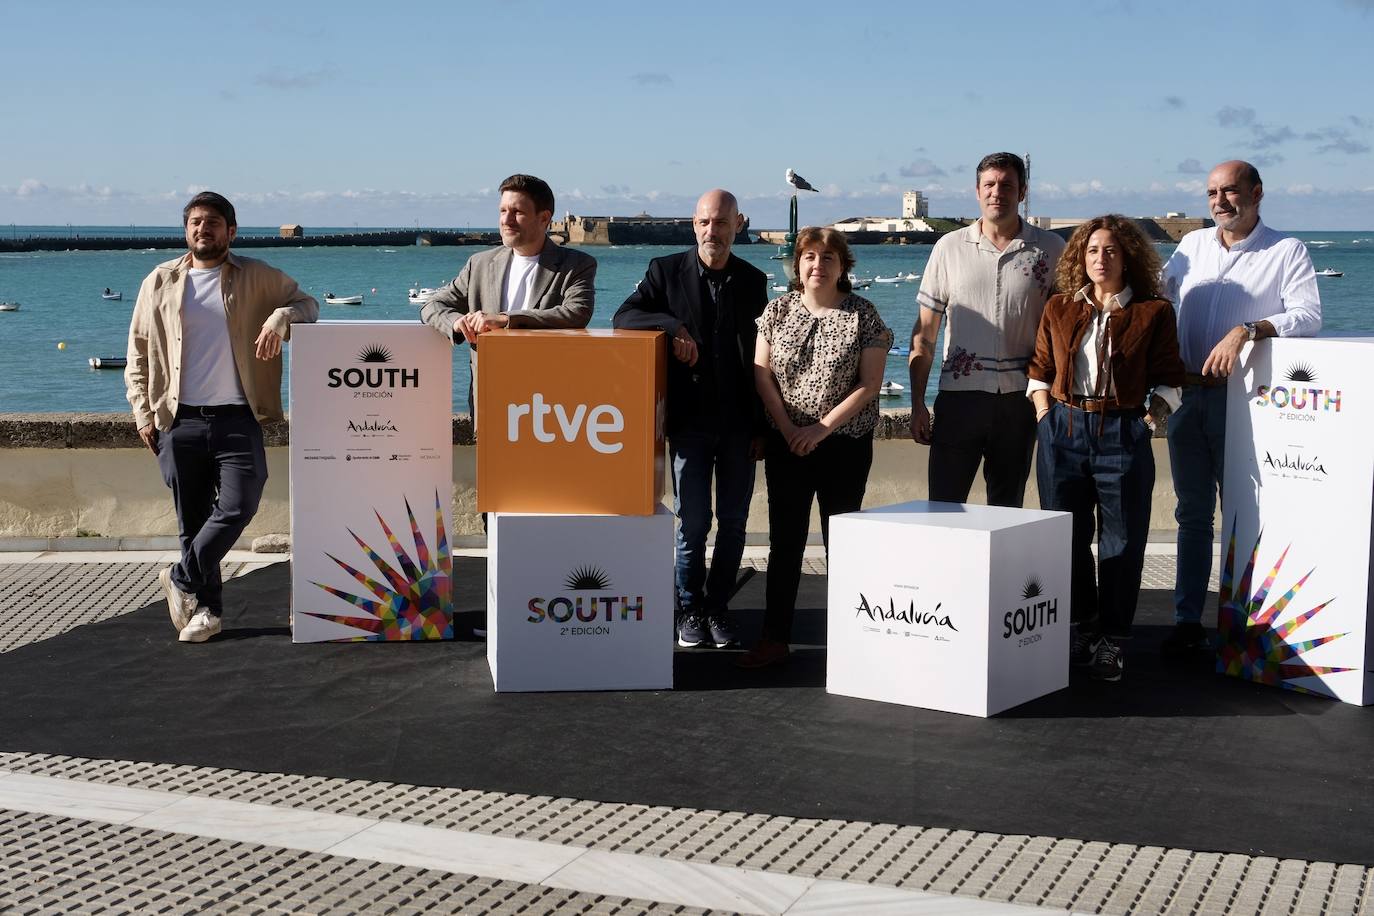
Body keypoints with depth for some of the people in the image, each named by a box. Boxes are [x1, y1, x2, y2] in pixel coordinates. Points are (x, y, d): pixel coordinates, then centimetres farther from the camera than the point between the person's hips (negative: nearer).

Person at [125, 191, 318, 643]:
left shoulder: (256, 278, 6)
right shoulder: (160, 282, 9)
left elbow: (307, 303, 12)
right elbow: (137, 353, 13)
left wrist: (281, 316, -12)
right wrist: (143, 412, 5)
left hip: (236, 417, -1)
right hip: (179, 420, 1)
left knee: (238, 506, -13)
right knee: (192, 519, 5)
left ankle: (181, 578, 8)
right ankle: (206, 608, 15)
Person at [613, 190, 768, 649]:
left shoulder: (753, 280, 6)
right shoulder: (666, 271, 1)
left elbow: (761, 357, 8)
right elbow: (623, 317, -9)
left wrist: (762, 427, 5)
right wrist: (674, 327, -25)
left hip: (740, 424, 2)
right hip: (690, 421, -2)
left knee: (733, 522, 7)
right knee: (693, 522, 1)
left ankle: (718, 606, 19)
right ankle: (689, 608, 15)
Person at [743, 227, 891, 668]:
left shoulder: (863, 315, -3)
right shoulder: (778, 309, 5)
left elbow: (869, 384, -6)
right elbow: (762, 374, 3)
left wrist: (822, 428, -13)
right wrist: (787, 428, -8)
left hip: (845, 445, -2)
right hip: (786, 444, 2)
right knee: (784, 540, 3)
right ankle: (775, 637, 8)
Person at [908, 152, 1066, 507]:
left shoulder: (1050, 249, 5)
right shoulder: (950, 247, 5)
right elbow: (924, 333, 7)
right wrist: (918, 404, 1)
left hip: (1019, 397, 1)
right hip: (959, 394, 0)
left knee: (1008, 509, 9)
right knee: (943, 507, -3)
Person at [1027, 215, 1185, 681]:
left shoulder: (1153, 312, 2)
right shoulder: (1058, 309, 9)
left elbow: (1169, 383, 4)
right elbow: (1039, 371, 13)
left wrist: (1146, 423, -7)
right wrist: (1046, 419, 2)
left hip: (1123, 434, -3)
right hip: (1062, 432, 3)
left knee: (1122, 541, 0)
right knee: (1065, 537, 9)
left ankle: (1111, 640, 11)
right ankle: (1080, 630, 24)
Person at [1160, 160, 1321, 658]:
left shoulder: (1286, 250, -1)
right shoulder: (1192, 245, 12)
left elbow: (1308, 315, -13)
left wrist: (1248, 330, -26)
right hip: (1187, 395, 5)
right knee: (1192, 513, 7)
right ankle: (1187, 621, 12)